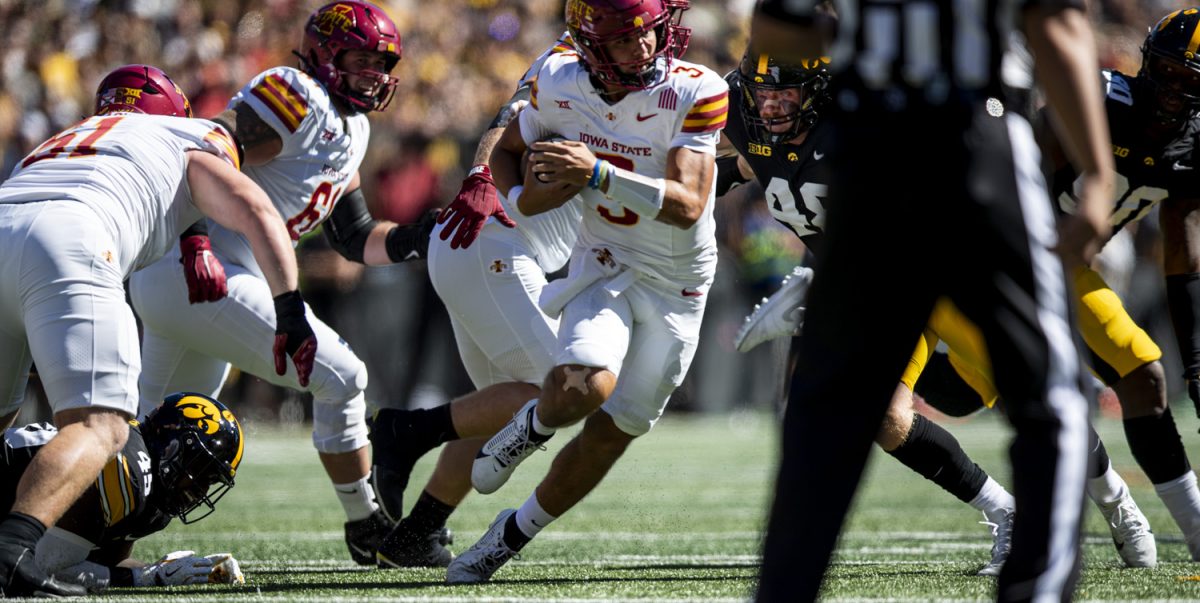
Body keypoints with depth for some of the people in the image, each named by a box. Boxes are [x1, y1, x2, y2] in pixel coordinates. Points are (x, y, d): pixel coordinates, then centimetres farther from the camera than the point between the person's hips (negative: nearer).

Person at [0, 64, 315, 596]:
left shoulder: (64, 141, 43)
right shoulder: (194, 140, 27)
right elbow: (253, 212, 13)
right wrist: (290, 311, 10)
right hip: (65, 242, -5)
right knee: (98, 428, -8)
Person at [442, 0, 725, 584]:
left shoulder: (695, 93, -20)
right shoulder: (560, 85, -10)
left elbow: (689, 206, -28)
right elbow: (507, 151, 10)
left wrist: (598, 173, -38)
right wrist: (521, 198, -12)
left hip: (677, 288, 0)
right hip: (605, 265, 0)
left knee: (609, 434, 4)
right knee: (582, 386, -29)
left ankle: (512, 535, 23)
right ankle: (534, 423, 6)